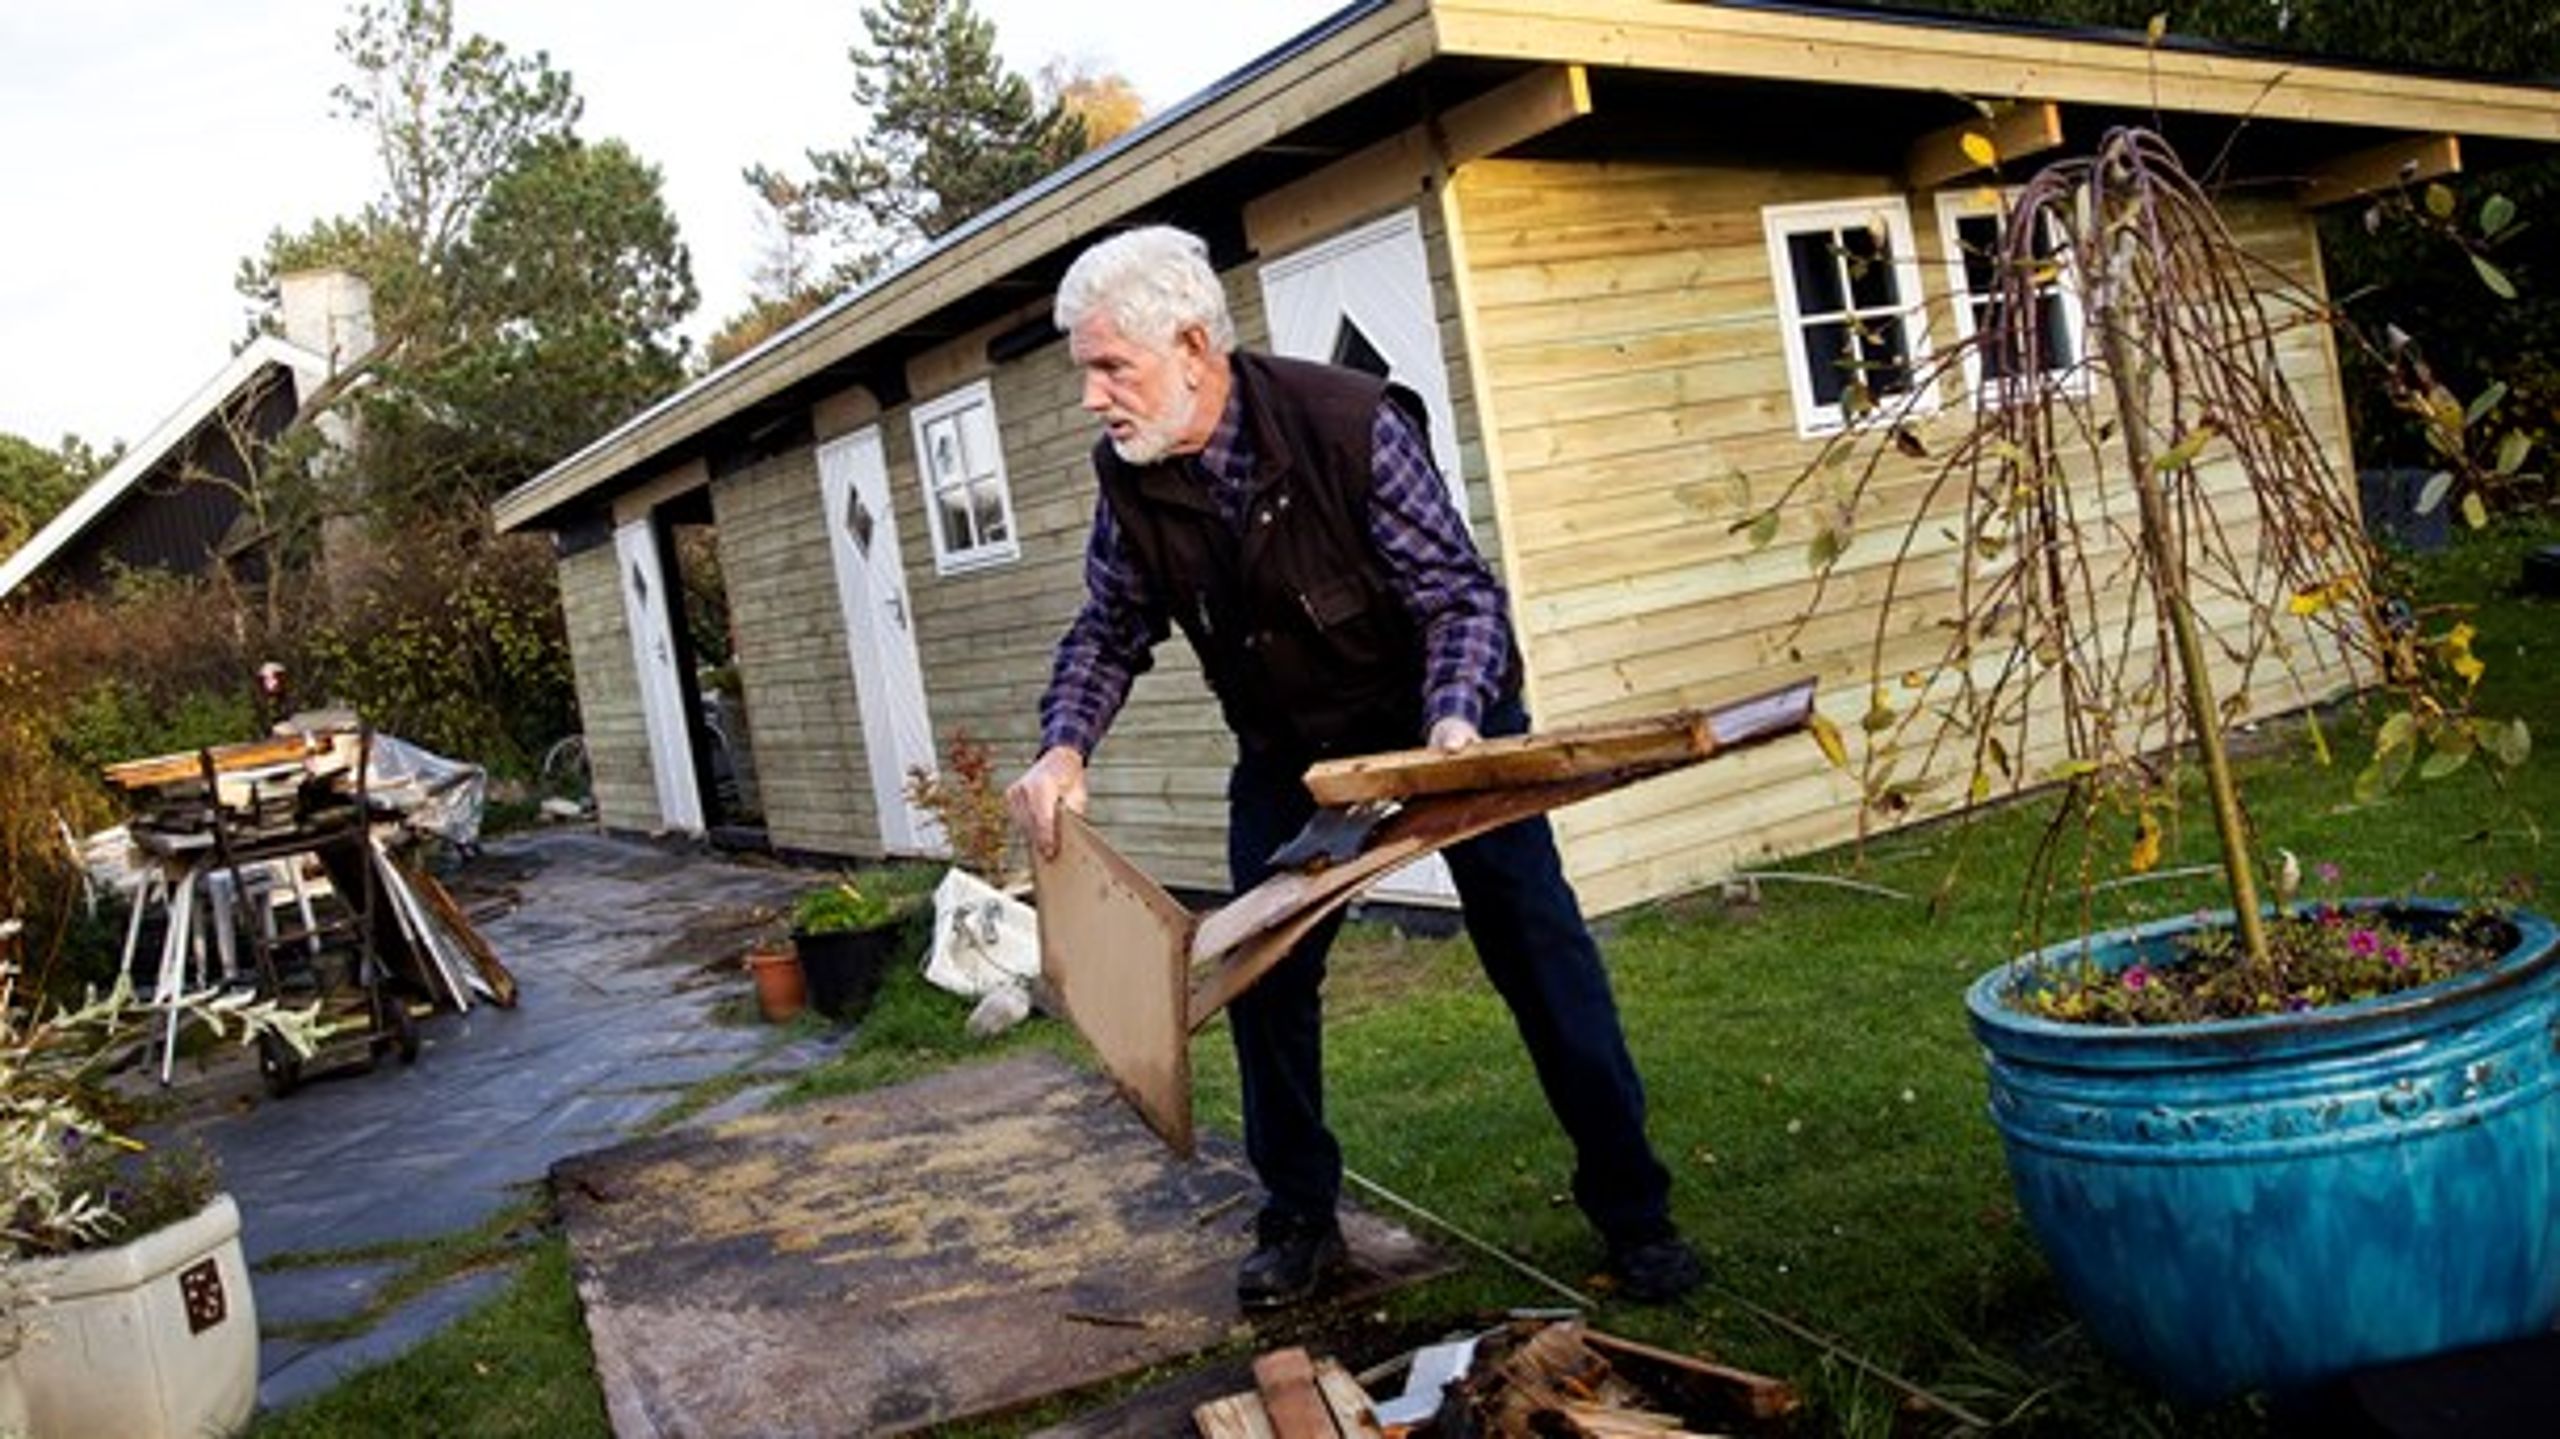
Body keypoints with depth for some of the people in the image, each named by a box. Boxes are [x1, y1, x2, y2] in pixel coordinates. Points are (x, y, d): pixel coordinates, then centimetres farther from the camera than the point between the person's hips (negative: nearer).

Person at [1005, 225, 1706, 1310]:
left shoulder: (1351, 425, -29)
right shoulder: (1128, 476, -15)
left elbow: (1460, 591, -25)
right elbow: (1110, 630, -3)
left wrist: (1452, 724, -42)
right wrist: (1064, 746, -20)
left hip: (1440, 717, -4)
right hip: (1288, 744, 4)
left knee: (1541, 955, -3)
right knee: (1261, 971, 1)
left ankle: (1632, 1211, 12)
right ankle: (1300, 1221, 20)